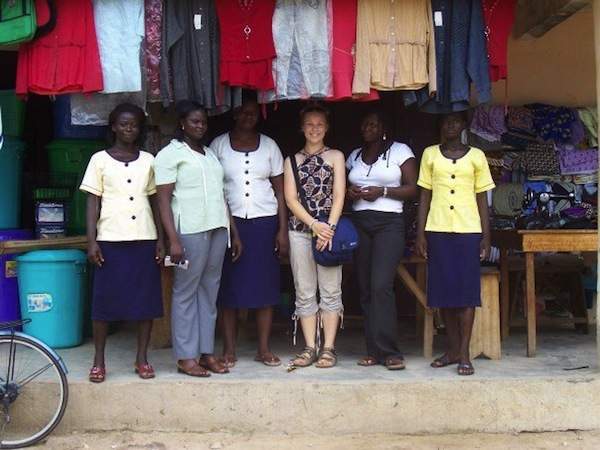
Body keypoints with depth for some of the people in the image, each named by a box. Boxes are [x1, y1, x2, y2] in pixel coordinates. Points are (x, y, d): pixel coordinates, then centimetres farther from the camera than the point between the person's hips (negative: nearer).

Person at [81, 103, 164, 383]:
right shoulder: (100, 160, 4)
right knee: (104, 299, 1)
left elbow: (154, 201, 11)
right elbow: (93, 202, 2)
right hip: (110, 240, -2)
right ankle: (99, 360, 13)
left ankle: (142, 358, 15)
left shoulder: (148, 160, 10)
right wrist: (91, 241, -7)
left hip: (144, 239, 2)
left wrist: (160, 239, 4)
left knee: (146, 299, 3)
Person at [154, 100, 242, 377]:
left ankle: (206, 352, 14)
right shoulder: (170, 154, 0)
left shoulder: (210, 154, 20)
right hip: (190, 230, -6)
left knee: (209, 292, 8)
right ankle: (186, 357, 3)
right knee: (186, 293, -2)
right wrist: (173, 240, -16)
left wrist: (234, 233, 18)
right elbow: (163, 200, -7)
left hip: (217, 229, 6)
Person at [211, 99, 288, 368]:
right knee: (229, 285, 0)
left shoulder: (269, 145, 9)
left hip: (264, 222, 1)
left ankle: (264, 348, 10)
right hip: (229, 222, -1)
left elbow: (280, 190, 7)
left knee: (265, 284, 2)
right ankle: (229, 350, 8)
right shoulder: (219, 145, 5)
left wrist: (283, 229, 1)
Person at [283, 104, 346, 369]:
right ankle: (310, 347, 10)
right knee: (305, 292, 3)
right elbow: (290, 199, 3)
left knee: (330, 290, -1)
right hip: (300, 230, 2)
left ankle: (328, 347, 5)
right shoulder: (292, 160, 12)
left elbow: (339, 195, 0)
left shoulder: (336, 157, 9)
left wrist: (329, 228, -12)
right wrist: (314, 225, -10)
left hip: (329, 228, -2)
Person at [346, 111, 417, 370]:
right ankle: (374, 351, 8)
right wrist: (349, 192, 1)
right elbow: (344, 185, 24)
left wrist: (382, 191, -13)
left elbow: (412, 189, -1)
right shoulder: (354, 156, 19)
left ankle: (389, 351, -11)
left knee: (381, 285, -17)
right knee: (365, 288, 2)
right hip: (359, 223, 5)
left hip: (389, 223, -5)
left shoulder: (400, 151, 4)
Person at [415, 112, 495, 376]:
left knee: (467, 289, -3)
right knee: (443, 289, 4)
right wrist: (420, 233, 1)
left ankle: (464, 354, 1)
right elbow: (425, 196, 8)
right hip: (437, 230, 1)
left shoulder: (476, 156, 7)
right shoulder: (430, 154, 9)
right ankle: (453, 349, 16)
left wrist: (486, 237, 2)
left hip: (468, 230, -1)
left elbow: (482, 198, 7)